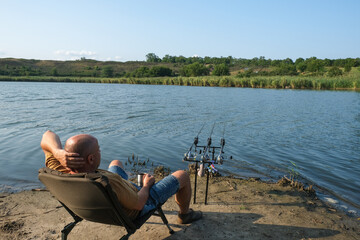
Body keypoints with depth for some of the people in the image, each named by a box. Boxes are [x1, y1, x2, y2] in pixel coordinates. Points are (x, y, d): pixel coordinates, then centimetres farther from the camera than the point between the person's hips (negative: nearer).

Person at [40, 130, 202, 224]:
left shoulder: (59, 171, -28)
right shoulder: (109, 184, -47)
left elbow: (48, 136, -17)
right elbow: (139, 203, -29)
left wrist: (57, 152, -39)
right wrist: (147, 185, -7)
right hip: (139, 205, -6)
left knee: (116, 163, 34)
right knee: (182, 176, 8)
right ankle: (184, 214, 38)